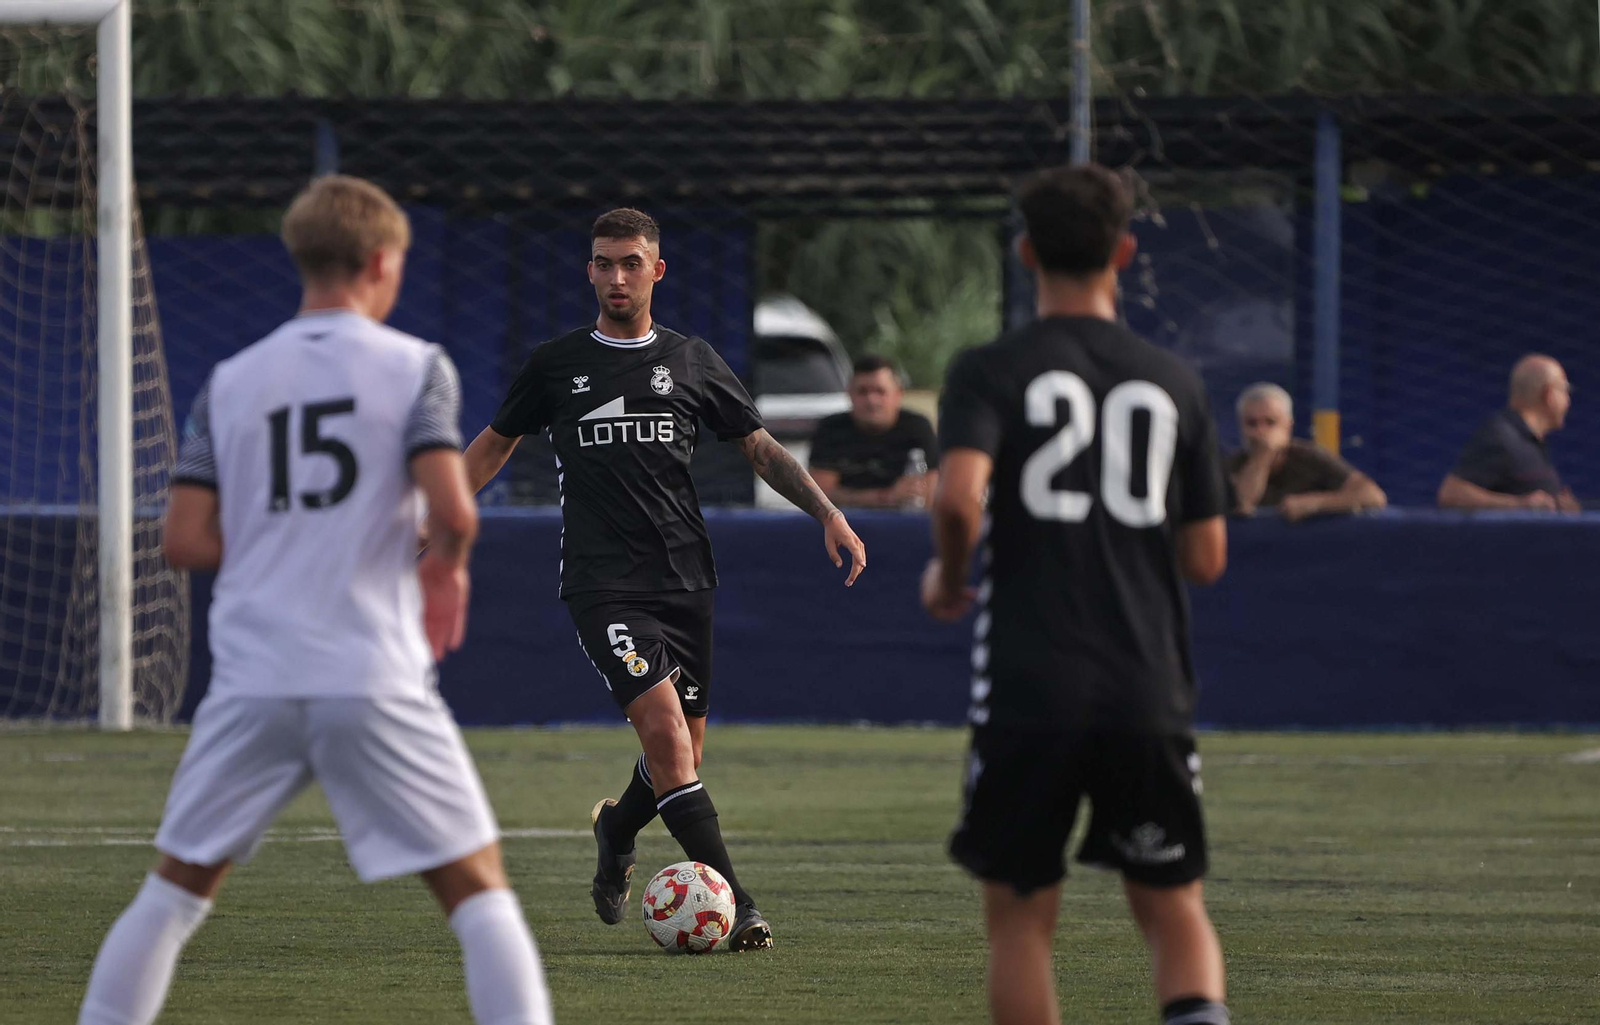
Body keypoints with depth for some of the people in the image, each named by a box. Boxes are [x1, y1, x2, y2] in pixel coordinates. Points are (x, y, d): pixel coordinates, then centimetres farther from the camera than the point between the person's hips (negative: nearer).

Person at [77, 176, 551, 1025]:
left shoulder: (230, 382, 9)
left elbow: (187, 541, 3)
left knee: (176, 886, 14)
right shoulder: (414, 367, -1)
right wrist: (446, 567, 9)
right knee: (476, 885, 3)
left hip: (252, 681, 3)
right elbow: (453, 512, -13)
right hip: (375, 682, -3)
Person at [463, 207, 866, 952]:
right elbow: (495, 444, 17)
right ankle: (735, 907, -21)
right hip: (602, 582, -3)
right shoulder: (555, 364, 6)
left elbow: (760, 448, 14)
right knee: (664, 727, -19)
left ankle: (616, 832, 41)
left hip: (683, 577, 3)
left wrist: (827, 513, 2)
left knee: (685, 754, 6)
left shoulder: (690, 361, 9)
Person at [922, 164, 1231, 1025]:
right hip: (1149, 691, 2)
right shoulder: (1172, 383, 7)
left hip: (1027, 692, -2)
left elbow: (960, 495, -20)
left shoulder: (990, 373, -2)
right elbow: (1206, 558, 8)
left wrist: (947, 576, 0)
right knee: (1173, 908, 12)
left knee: (1019, 915, 10)